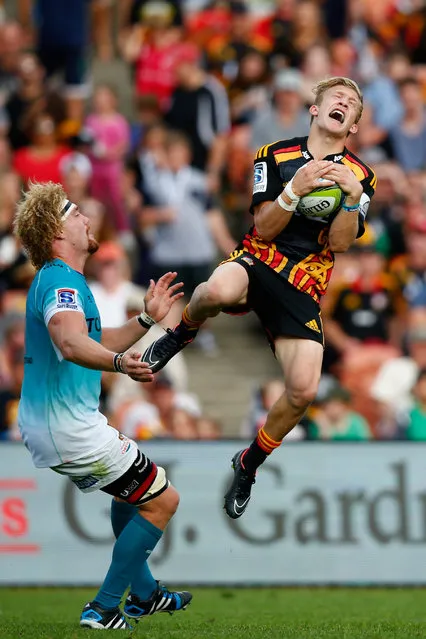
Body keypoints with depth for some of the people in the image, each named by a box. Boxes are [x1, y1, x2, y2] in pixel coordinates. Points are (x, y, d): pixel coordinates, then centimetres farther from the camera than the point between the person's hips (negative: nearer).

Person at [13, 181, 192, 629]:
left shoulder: (53, 279, 14)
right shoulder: (61, 280, -19)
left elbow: (96, 344, 26)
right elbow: (71, 343, -40)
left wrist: (146, 319, 21)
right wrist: (120, 363, -57)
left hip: (43, 424, 11)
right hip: (68, 428, -11)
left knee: (131, 489, 30)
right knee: (161, 500, -2)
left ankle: (143, 594, 39)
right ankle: (103, 608, 0)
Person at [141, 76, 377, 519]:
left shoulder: (360, 176, 8)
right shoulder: (275, 156, 6)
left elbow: (339, 243, -2)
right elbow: (263, 229, -3)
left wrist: (352, 196, -19)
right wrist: (295, 189, -20)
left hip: (303, 290, 2)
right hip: (257, 262, -2)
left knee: (303, 391, -15)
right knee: (219, 290, -41)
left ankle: (249, 465, 13)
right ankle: (182, 332, -4)